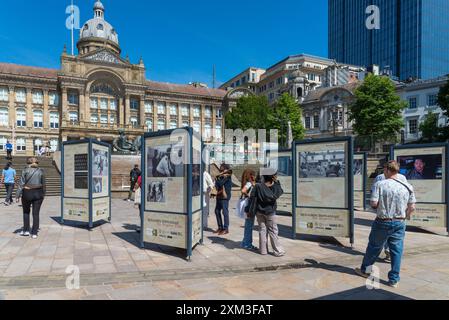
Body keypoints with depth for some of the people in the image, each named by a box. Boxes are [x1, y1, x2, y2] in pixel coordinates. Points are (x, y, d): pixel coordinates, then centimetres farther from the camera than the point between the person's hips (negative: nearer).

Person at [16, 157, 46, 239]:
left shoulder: (26, 171, -3)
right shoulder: (41, 171, 2)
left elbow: (21, 184, -7)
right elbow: (43, 185, 6)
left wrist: (18, 195, -4)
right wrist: (43, 194, 16)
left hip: (27, 193, -1)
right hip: (38, 193, 1)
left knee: (26, 212, 19)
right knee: (36, 213, 5)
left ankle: (26, 231, 21)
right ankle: (34, 233, 7)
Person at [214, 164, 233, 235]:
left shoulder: (227, 176, -10)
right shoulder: (221, 176, 13)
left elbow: (220, 184, -19)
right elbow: (216, 185, 6)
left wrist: (218, 178, -2)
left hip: (225, 196, -9)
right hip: (219, 196, 9)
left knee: (225, 212, -5)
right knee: (217, 211, 12)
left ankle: (226, 229, 3)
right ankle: (220, 227, 23)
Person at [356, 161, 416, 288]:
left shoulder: (380, 185, -12)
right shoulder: (407, 187, -2)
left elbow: (374, 204, -16)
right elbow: (412, 207, 2)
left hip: (383, 222, -2)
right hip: (399, 223, 2)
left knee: (374, 247, 12)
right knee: (396, 250, 10)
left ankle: (364, 270, 29)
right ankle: (394, 280, 17)